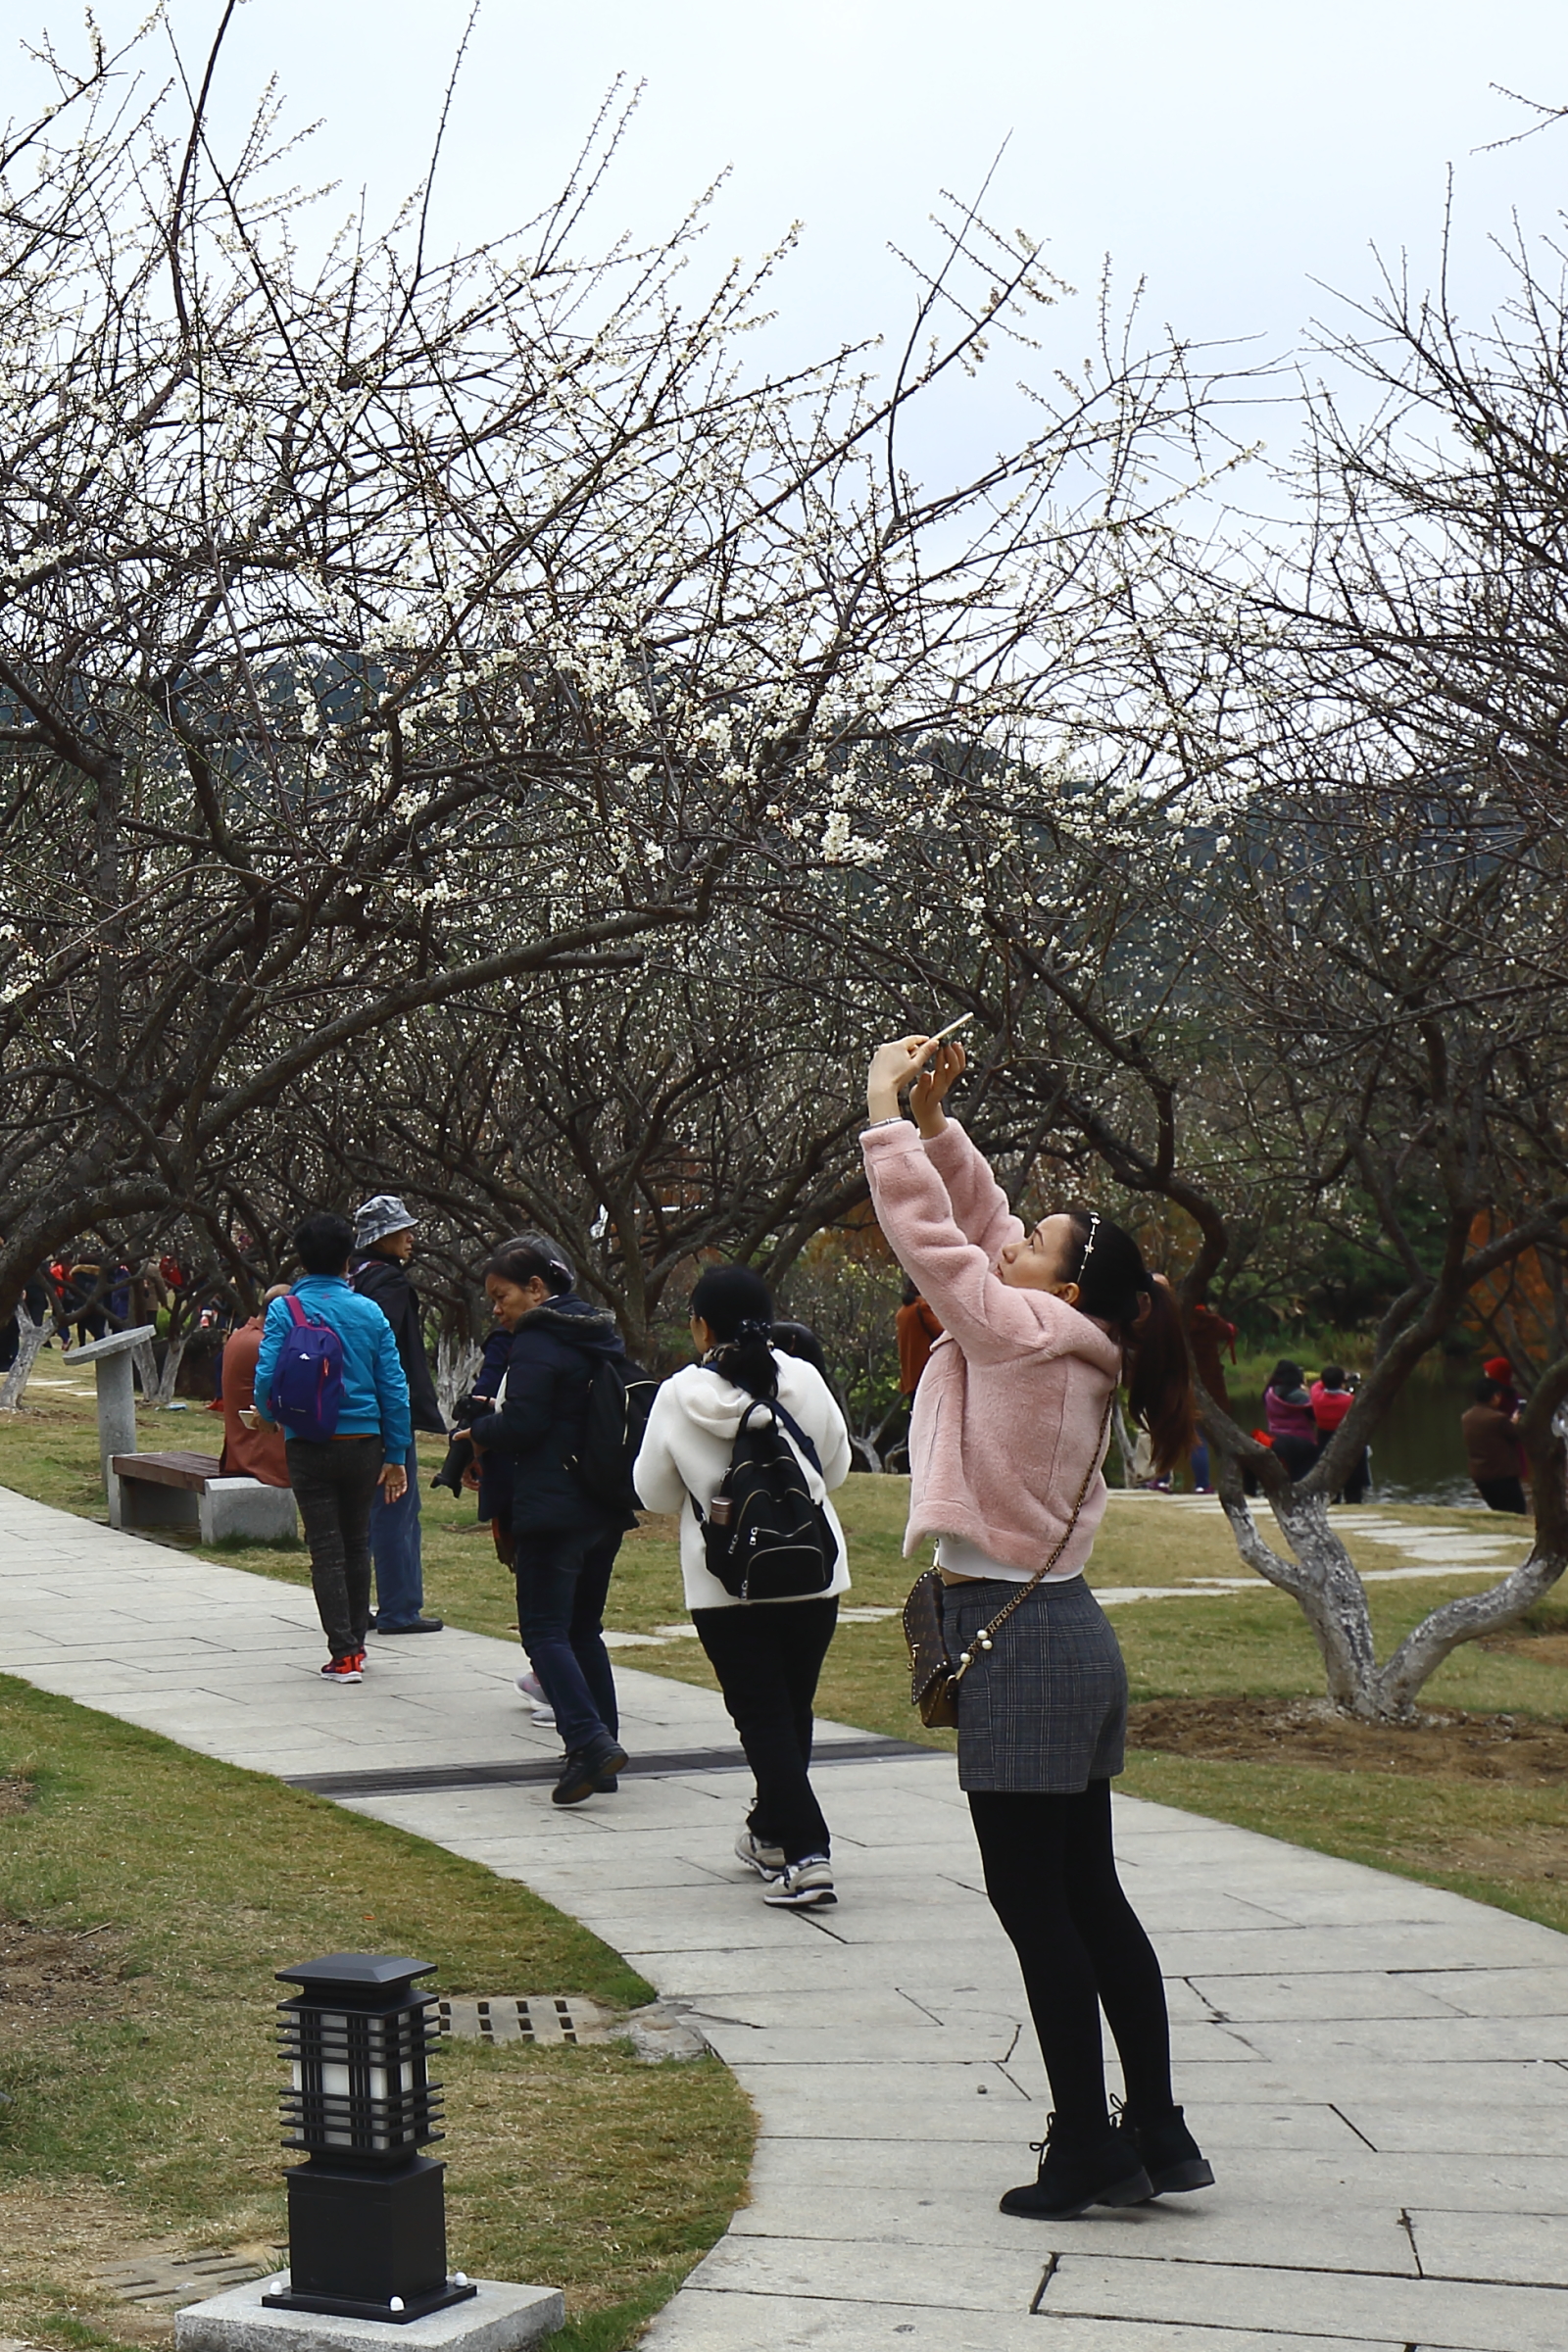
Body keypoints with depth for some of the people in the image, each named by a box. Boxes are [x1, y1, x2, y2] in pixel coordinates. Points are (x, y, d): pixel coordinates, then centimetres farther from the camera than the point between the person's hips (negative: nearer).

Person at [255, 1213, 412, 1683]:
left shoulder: (283, 1312, -6)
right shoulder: (369, 1313, 0)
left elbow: (268, 1377, -12)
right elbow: (394, 1387, -1)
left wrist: (271, 1417, 11)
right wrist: (396, 1455, 6)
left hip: (309, 1446, -2)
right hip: (362, 1444, 2)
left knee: (326, 1549, 2)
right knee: (357, 1543, 16)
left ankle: (344, 1655, -3)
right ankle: (355, 1643, 24)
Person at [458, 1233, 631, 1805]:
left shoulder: (536, 1343, -12)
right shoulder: (602, 1337, 15)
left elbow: (522, 1424, -20)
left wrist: (478, 1430, 1)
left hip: (553, 1510, -9)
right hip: (606, 1509, 9)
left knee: (544, 1631, -7)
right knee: (584, 1629, 15)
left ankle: (589, 1741, -21)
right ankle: (603, 1746, 14)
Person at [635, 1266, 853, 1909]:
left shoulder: (679, 1396, -9)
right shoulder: (803, 1380, -6)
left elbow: (655, 1493, 1)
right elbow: (837, 1468, 8)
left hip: (726, 1583, -2)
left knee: (761, 1717, 1)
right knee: (792, 1709, 17)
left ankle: (807, 1854, -10)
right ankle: (771, 1831, 33)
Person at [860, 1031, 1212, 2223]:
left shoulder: (1026, 1334, -13)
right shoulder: (1065, 1349, 10)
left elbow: (932, 1233, -12)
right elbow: (976, 1222, 19)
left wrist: (886, 1108, -3)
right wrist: (933, 1116, 13)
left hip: (1020, 1642, -9)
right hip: (1068, 1638, 9)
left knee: (1033, 1902, -1)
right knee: (1088, 1896, 14)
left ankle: (1086, 2147, 5)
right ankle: (1156, 2134, 20)